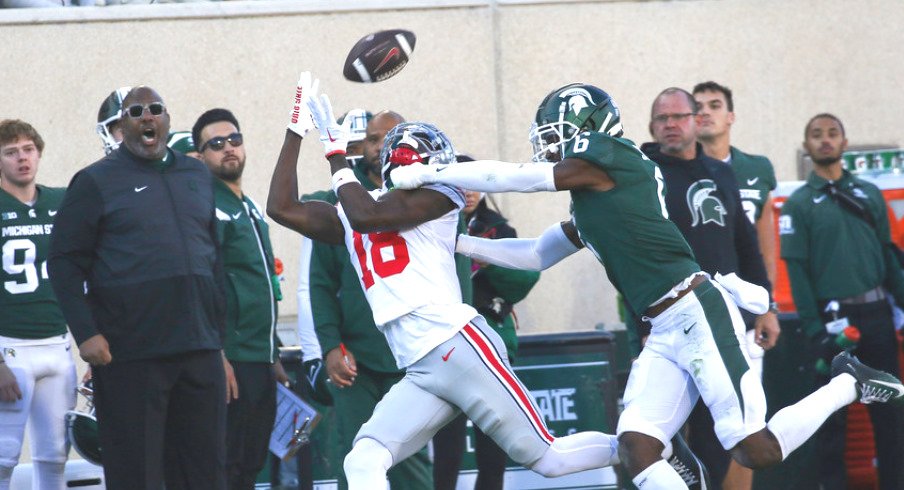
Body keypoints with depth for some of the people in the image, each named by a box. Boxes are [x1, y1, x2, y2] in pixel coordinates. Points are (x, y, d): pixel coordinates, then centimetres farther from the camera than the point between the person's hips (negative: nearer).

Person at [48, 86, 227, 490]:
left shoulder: (198, 176, 15)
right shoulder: (96, 181, 1)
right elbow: (64, 263, -4)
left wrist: (219, 333, 18)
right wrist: (85, 333, -13)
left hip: (200, 350, 5)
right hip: (131, 357, -5)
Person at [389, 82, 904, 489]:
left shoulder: (605, 162, -6)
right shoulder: (590, 205, 20)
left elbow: (512, 177, -5)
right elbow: (536, 255, 31)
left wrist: (426, 173, 3)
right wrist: (456, 242, 27)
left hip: (699, 314, -9)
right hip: (664, 334, 9)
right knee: (637, 447, -6)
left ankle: (849, 384, 10)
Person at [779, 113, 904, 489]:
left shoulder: (869, 194, 12)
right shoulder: (799, 203, 0)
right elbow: (796, 270, -4)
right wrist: (814, 328, -11)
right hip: (833, 316, -3)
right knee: (833, 411, 1)